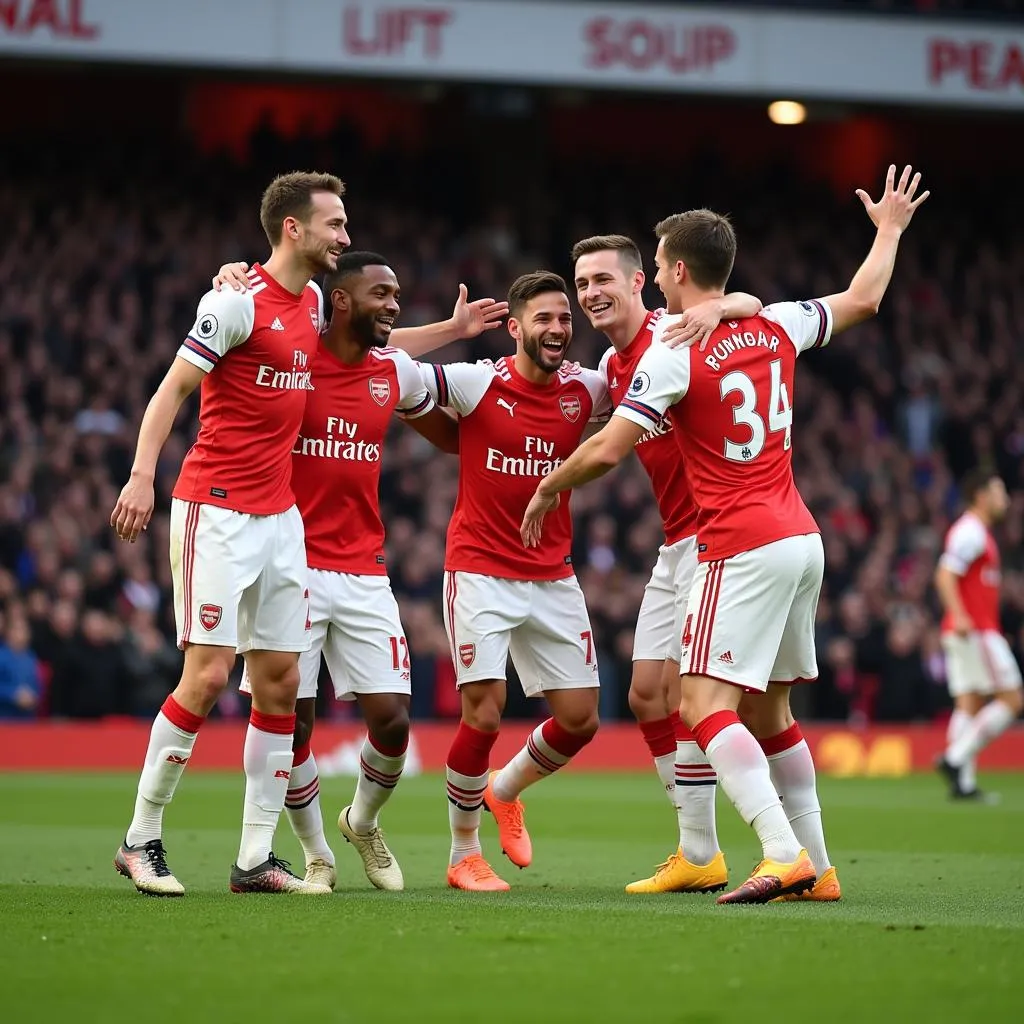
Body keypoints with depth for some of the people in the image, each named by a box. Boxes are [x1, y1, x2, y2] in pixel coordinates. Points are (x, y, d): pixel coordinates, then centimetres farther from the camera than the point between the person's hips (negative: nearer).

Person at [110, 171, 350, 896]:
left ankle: (256, 859, 7)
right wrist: (143, 473, -24)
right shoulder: (238, 301, -11)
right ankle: (141, 840, 3)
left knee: (281, 680, 4)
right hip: (216, 511, -8)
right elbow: (173, 387, -13)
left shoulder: (314, 304, 11)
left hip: (281, 515, 8)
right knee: (207, 676, -10)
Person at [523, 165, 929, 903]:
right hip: (801, 538, 8)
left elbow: (607, 451, -14)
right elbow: (863, 300, 25)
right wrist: (889, 230, 42)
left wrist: (549, 487, 5)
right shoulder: (776, 328, 8)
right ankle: (817, 867, 16)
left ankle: (784, 853, -28)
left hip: (743, 550, -8)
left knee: (704, 704, -12)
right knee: (767, 709, 16)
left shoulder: (674, 354, -11)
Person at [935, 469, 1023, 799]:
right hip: (977, 632, -10)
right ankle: (956, 758, -15)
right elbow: (945, 575, -21)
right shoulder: (970, 531, -11)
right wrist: (959, 616, -32)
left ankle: (963, 782, -2)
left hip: (968, 632, 10)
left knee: (969, 705, 4)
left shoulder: (977, 531, 20)